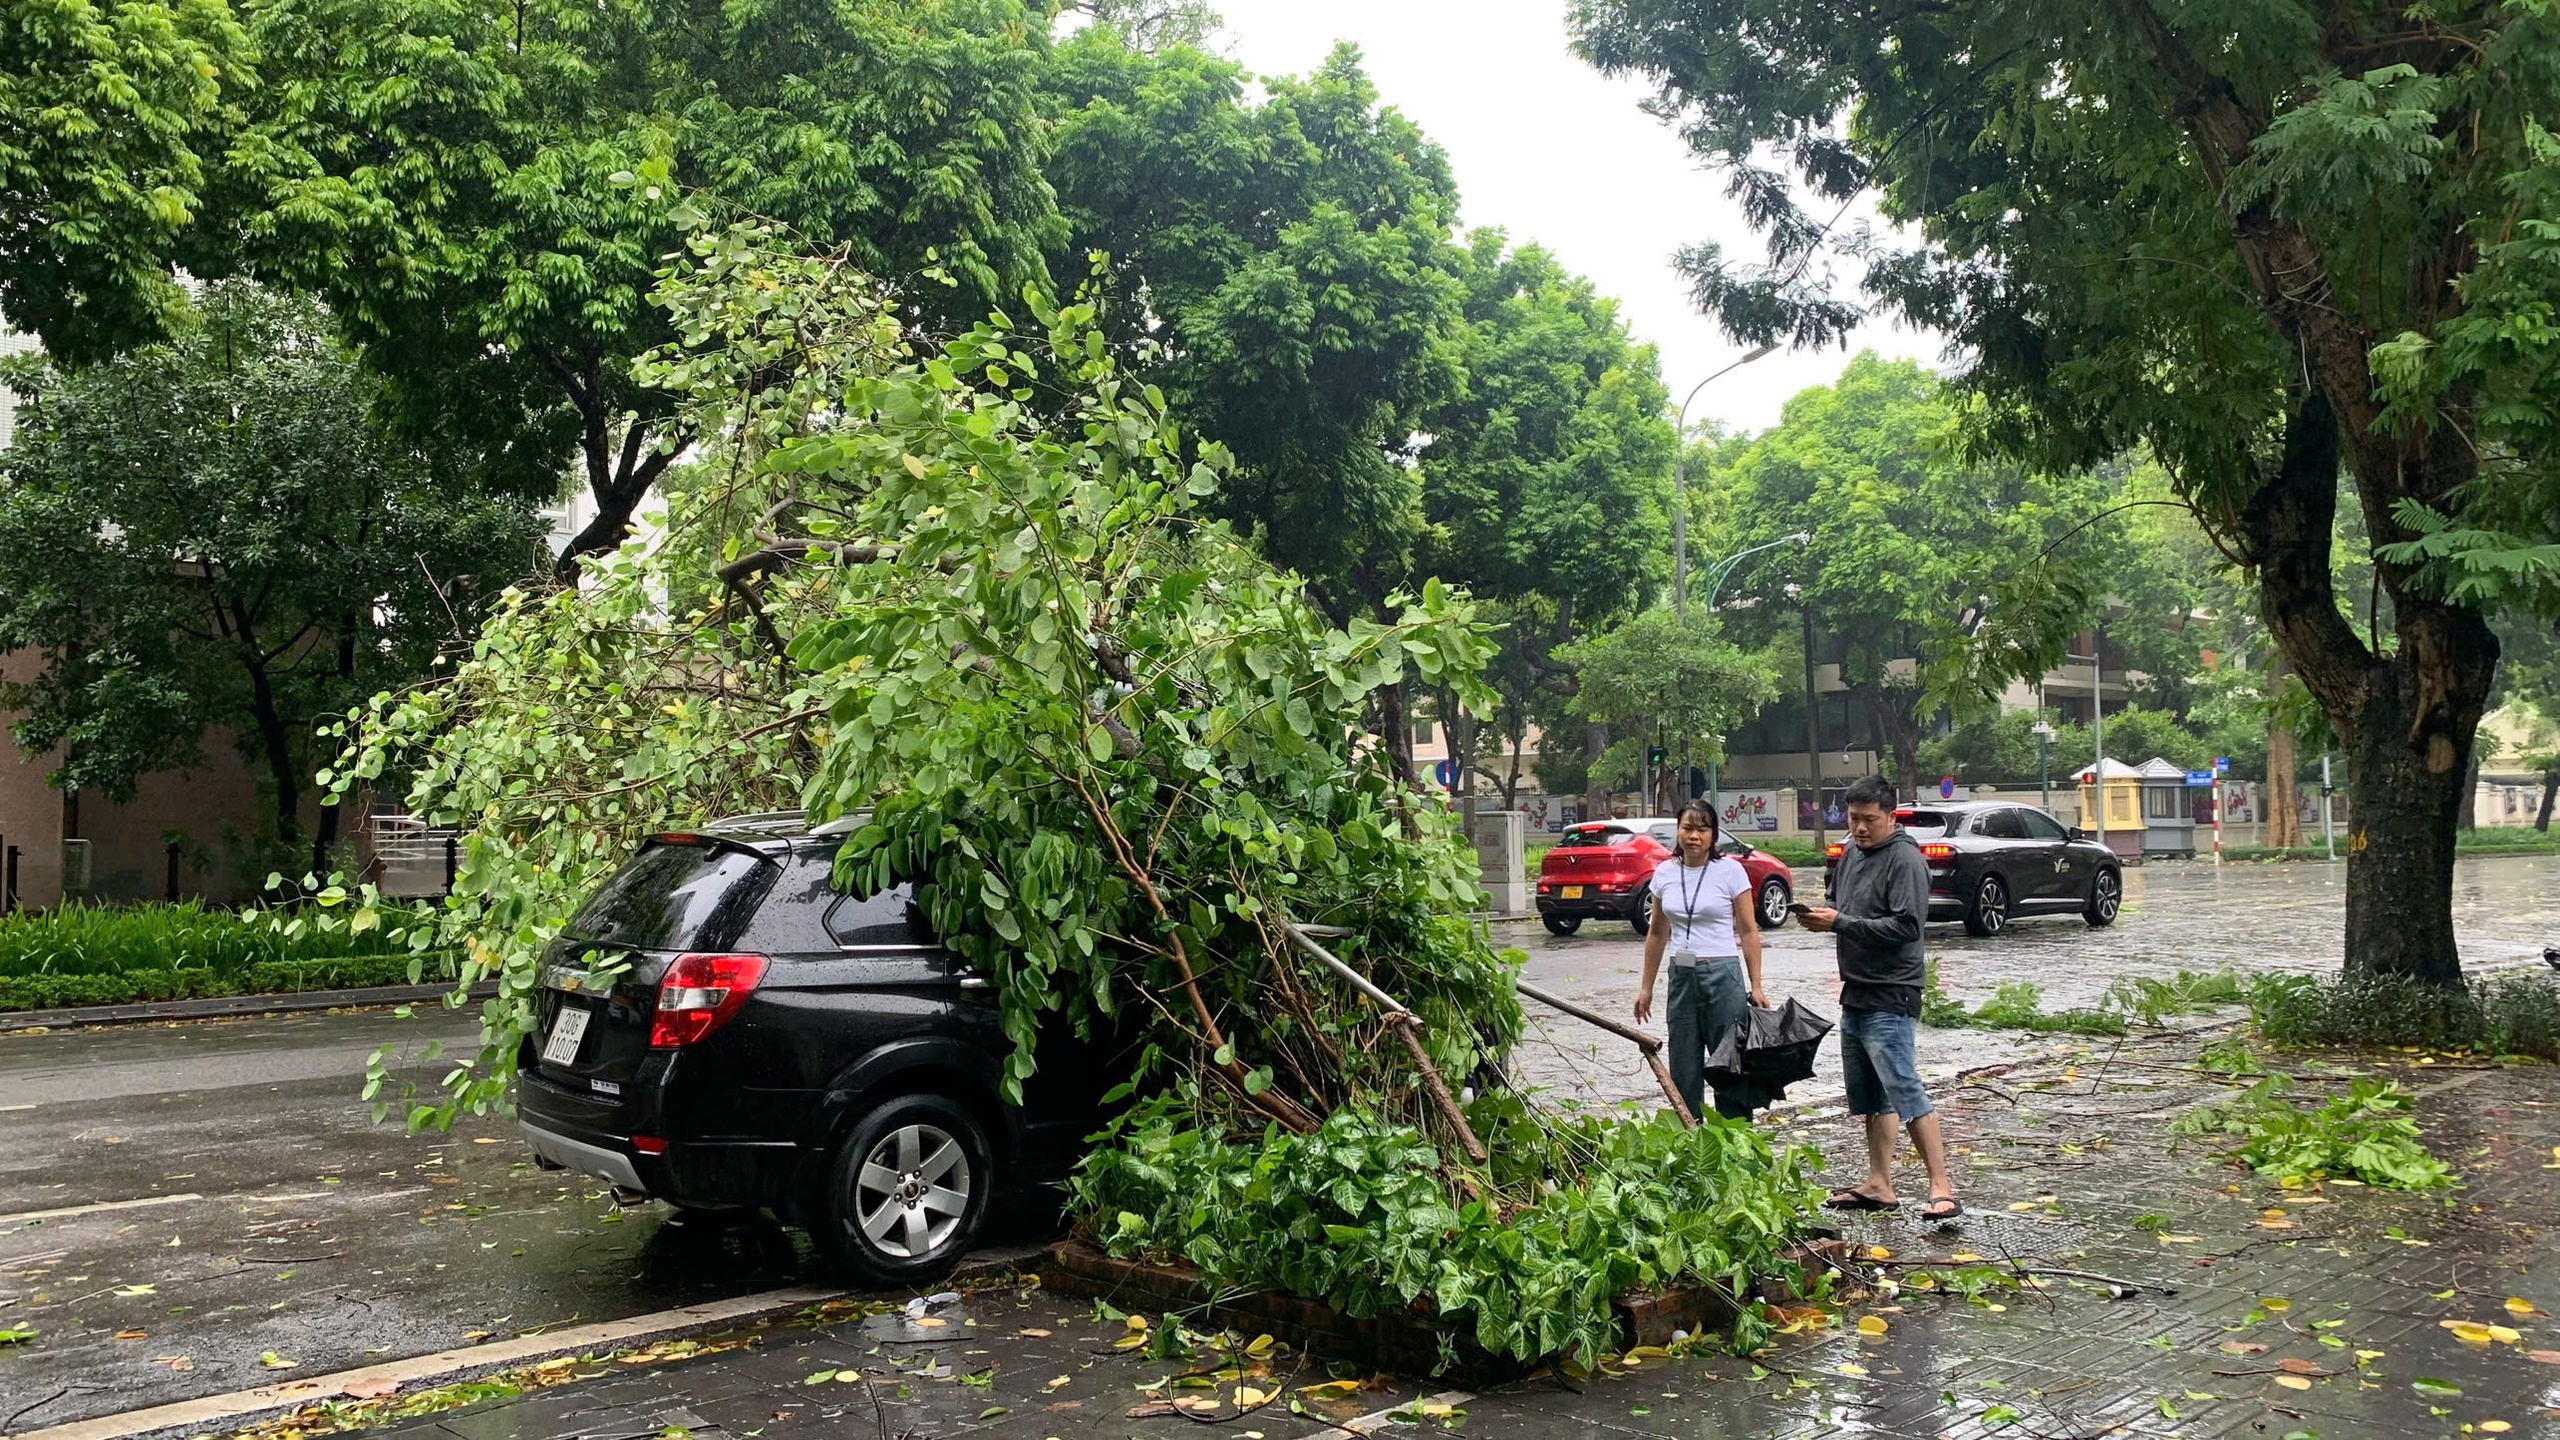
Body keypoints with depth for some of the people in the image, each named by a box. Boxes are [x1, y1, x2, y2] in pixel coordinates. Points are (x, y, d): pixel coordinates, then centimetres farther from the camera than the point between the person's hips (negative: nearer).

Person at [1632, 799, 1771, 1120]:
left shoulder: (1730, 871, -4)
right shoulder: (1664, 873, 7)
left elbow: (1748, 931, -2)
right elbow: (1657, 934, 15)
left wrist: (1755, 986, -6)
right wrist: (1646, 987, 14)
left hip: (1723, 974, -4)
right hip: (1681, 976, 4)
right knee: (1684, 1072, 7)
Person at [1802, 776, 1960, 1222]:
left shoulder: (1905, 859, -13)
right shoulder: (1851, 853, 14)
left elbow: (1906, 926, -22)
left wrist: (1841, 922, -22)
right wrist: (1821, 916, 2)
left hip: (1891, 996, -9)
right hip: (1855, 993, 9)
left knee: (1905, 1091, -11)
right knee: (1870, 1096, 14)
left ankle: (1942, 1190, -8)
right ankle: (1878, 1185, 22)